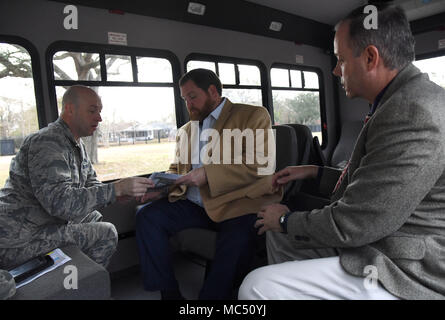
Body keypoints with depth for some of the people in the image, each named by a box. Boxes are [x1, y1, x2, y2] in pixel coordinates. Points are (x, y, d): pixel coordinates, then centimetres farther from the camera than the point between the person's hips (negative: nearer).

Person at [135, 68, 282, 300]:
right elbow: (176, 169, 25)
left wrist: (208, 174, -17)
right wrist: (162, 189, 2)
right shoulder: (185, 131, 22)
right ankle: (168, 293, -4)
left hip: (236, 204, -5)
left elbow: (261, 164, -11)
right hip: (193, 205, 6)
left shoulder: (253, 116, 2)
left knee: (237, 240, -33)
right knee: (147, 216, -12)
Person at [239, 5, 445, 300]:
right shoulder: (400, 103, 9)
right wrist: (315, 173, 14)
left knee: (256, 286, -19)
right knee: (278, 234, 17)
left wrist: (286, 219, -7)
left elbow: (351, 226, -24)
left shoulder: (415, 112, -25)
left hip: (400, 275, -10)